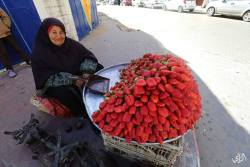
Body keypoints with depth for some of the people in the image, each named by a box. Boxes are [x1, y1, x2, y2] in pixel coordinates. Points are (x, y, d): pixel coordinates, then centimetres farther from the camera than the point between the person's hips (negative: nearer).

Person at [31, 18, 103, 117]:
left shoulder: (70, 43, -6)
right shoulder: (39, 53, -15)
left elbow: (88, 56, -6)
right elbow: (47, 79, -22)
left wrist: (86, 72, -25)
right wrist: (73, 80, -33)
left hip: (77, 76, 4)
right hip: (55, 85, -3)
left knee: (98, 68, -9)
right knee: (64, 91, -37)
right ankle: (83, 114, -13)